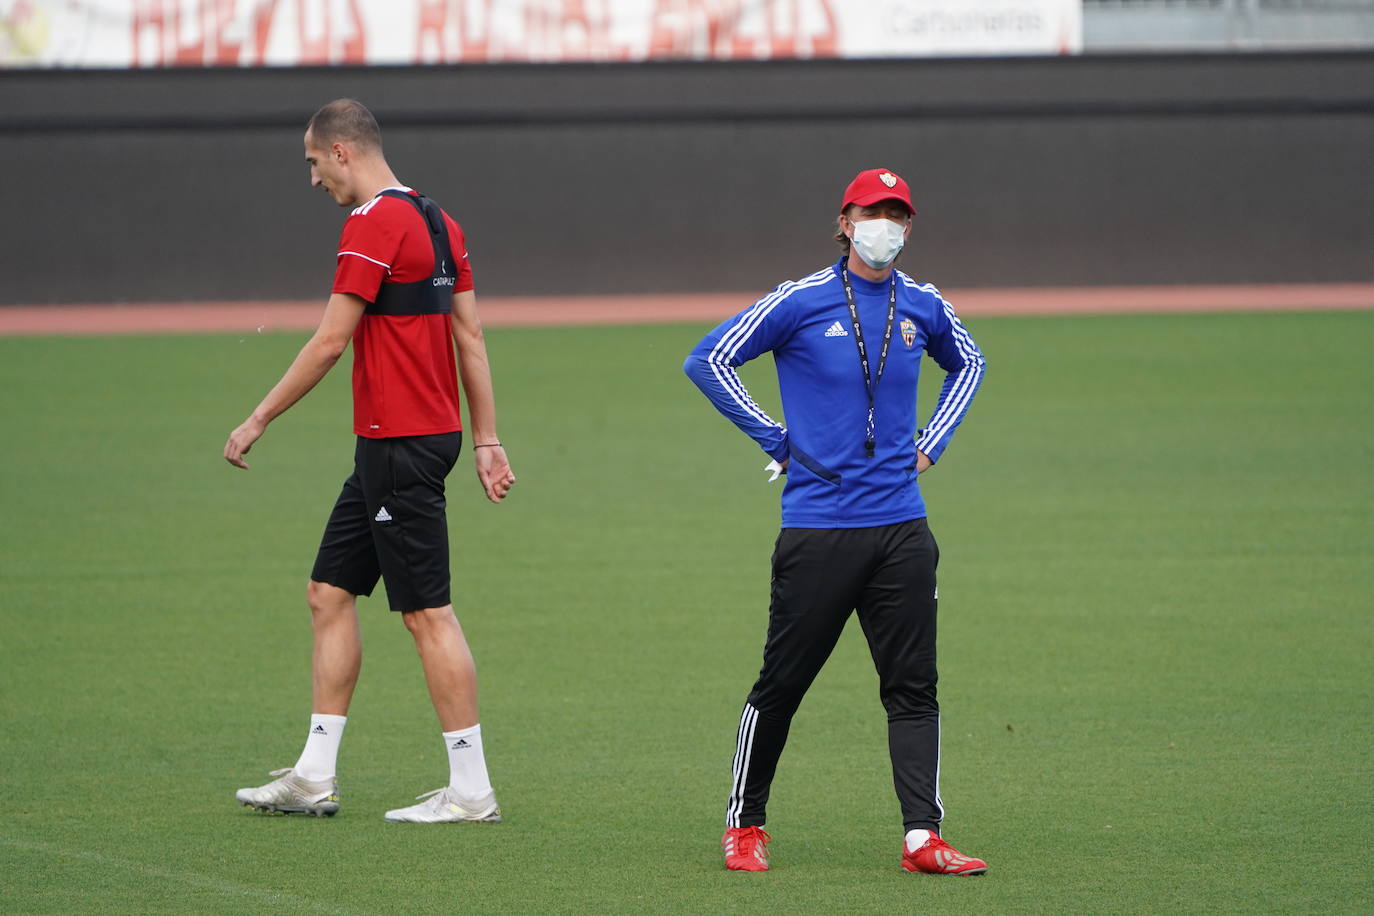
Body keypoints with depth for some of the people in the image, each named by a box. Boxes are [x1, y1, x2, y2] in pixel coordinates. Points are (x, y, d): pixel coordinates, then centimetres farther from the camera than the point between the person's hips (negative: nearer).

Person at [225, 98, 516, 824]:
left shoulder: (373, 225, -14)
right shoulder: (437, 222, 14)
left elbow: (330, 341, -16)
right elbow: (471, 337, 15)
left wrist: (257, 422, -9)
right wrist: (486, 442, 16)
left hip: (399, 448, -10)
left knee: (427, 612, -7)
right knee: (330, 592, 13)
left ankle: (471, 790, -4)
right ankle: (314, 777, 15)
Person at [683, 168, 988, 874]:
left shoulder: (924, 308, 9)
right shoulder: (802, 302, -4)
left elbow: (966, 364, 29)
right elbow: (709, 360, -1)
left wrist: (933, 441, 14)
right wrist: (775, 440, -3)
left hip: (901, 526, 4)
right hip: (817, 525, -4)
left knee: (913, 685, -2)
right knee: (782, 682, 3)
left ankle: (923, 837, -4)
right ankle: (744, 825, 16)